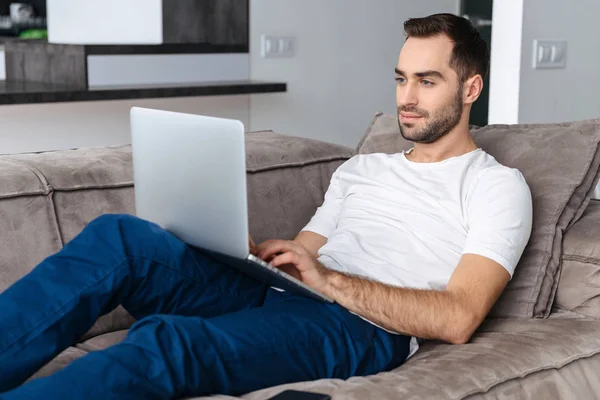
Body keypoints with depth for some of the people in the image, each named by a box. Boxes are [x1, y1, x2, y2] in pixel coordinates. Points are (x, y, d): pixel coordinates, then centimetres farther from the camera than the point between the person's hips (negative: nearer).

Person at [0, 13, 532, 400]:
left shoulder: (497, 185, 8)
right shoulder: (359, 170, 29)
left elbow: (457, 319, -7)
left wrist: (330, 279, -14)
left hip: (362, 328, -6)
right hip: (276, 295, 7)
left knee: (164, 342, -35)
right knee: (120, 237, -20)